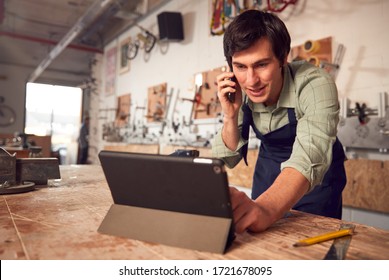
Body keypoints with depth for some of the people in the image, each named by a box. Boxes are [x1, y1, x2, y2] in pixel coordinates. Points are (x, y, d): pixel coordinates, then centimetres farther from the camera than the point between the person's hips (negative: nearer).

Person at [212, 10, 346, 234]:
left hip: (317, 173, -3)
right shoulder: (238, 92, -16)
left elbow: (309, 159, -45)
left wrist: (265, 209, -63)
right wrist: (231, 116, -28)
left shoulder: (315, 84, -30)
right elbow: (229, 160, -10)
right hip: (269, 170, 4)